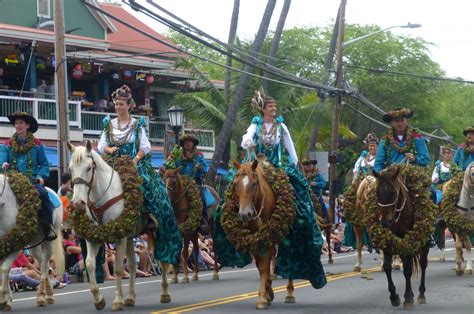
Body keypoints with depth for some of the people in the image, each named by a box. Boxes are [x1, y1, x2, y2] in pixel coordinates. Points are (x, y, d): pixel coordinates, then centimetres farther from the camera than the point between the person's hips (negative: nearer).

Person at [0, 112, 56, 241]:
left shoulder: (36, 144, 11)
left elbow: (44, 164, 11)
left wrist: (41, 176, -7)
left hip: (32, 179, -1)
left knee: (42, 193, -32)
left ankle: (49, 227, -24)